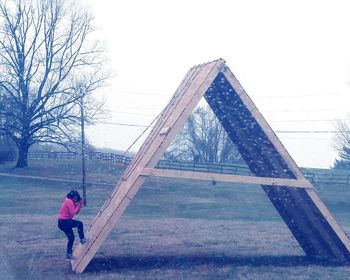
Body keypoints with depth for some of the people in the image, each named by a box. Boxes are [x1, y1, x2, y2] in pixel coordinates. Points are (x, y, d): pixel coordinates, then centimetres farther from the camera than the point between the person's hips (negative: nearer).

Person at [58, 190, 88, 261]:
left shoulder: (70, 201, 17)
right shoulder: (69, 201, -15)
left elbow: (76, 212, 18)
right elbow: (73, 212, -21)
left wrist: (80, 205, 6)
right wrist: (78, 206, -10)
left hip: (62, 222, 11)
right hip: (64, 222, -11)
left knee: (71, 237, 14)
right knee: (79, 224, -19)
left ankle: (69, 255, 18)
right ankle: (82, 239, -6)